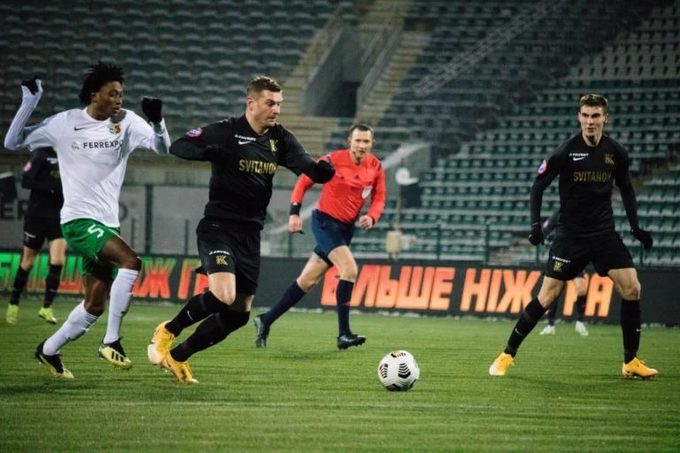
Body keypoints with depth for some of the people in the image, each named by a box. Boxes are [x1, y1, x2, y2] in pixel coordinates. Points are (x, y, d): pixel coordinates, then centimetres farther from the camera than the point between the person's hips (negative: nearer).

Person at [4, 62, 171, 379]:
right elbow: (12, 143, 0)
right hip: (79, 219, -5)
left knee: (95, 305, 8)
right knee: (130, 261, -28)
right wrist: (29, 102, -11)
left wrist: (157, 122, -27)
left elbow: (162, 147, -8)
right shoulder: (65, 123, -4)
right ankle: (111, 341, -22)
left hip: (107, 223, 5)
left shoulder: (127, 122, 2)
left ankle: (49, 350, 29)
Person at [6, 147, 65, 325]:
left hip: (59, 217, 4)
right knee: (27, 262, 7)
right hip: (37, 215, -4)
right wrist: (53, 186, -26)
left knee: (57, 261, -11)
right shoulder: (42, 154, -10)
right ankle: (13, 304, 24)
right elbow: (26, 181, -17)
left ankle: (47, 306, -3)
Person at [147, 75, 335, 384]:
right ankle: (168, 331, 0)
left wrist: (321, 170, -29)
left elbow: (305, 165, -6)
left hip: (250, 233, 6)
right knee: (223, 296, -26)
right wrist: (209, 152, -35)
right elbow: (178, 147, -15)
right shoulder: (226, 132, -9)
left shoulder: (280, 138, 7)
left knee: (239, 314, 6)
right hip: (218, 227, -6)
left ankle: (177, 356, 22)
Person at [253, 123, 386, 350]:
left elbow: (378, 198, 6)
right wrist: (294, 213, -10)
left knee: (308, 280, 10)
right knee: (349, 269, -23)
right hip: (325, 221, -6)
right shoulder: (334, 160, -13)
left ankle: (266, 320, 22)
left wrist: (371, 217, -15)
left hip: (347, 228, 6)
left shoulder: (376, 167, 0)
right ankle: (344, 334, -21)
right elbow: (304, 182, -4)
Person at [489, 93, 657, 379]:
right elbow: (538, 186, -4)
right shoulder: (567, 151, -11)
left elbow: (626, 189, 16)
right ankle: (507, 356, 5)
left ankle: (631, 362, 4)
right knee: (547, 296, -7)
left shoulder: (616, 153, 0)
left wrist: (635, 227, 9)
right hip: (570, 235, -3)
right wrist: (535, 224, -14)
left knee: (631, 288, -9)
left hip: (604, 233, 3)